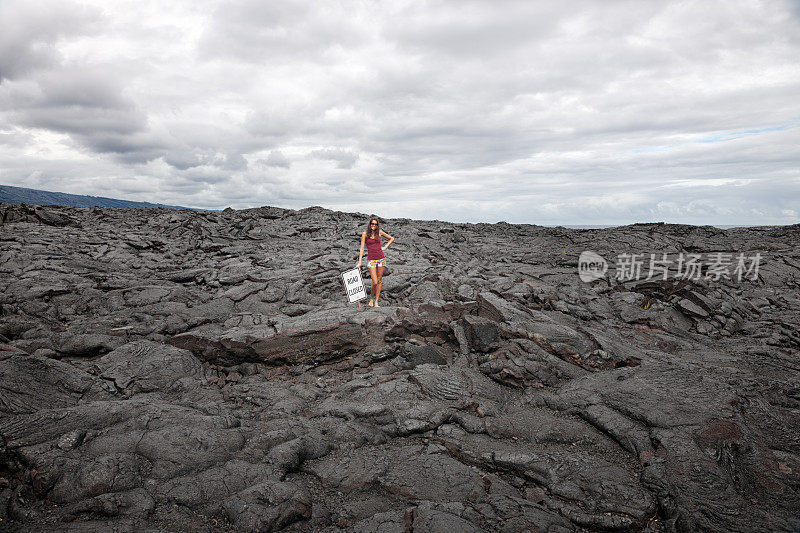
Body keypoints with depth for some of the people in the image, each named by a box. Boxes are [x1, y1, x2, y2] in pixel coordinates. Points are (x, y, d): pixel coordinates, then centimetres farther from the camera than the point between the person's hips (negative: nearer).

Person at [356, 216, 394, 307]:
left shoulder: (379, 232, 4)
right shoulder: (365, 234, -2)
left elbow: (392, 239, 17)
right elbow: (362, 249, -4)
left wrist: (385, 247, 5)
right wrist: (359, 262, -9)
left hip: (381, 258, 3)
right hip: (371, 260, -3)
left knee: (379, 281, 5)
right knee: (375, 282, -10)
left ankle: (376, 302, 14)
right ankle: (371, 299, 17)